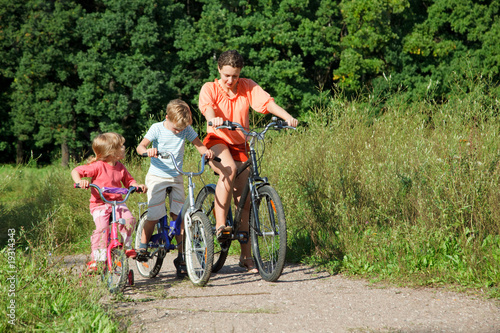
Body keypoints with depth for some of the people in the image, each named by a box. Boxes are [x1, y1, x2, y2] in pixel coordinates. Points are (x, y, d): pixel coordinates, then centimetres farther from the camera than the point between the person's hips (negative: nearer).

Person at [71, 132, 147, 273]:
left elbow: (129, 181, 20)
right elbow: (75, 171, -9)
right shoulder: (98, 166, -12)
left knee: (129, 219, -22)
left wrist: (138, 185, -2)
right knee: (102, 227, -26)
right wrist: (80, 182, -29)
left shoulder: (120, 168, 7)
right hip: (99, 204, -5)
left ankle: (127, 247, 3)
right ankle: (96, 259, -14)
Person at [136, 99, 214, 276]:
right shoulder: (157, 128, -8)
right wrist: (148, 151, -39)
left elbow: (198, 144, 0)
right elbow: (140, 146, -15)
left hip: (176, 178, 2)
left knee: (179, 216, -2)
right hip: (157, 176, -2)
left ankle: (181, 257, 3)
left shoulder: (186, 129, -1)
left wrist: (206, 151, -24)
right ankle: (143, 247, 16)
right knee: (153, 216, -7)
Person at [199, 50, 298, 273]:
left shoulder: (247, 87, 1)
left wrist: (287, 116, -33)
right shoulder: (210, 88, -5)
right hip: (217, 142, -3)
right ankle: (220, 224, -30)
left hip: (239, 146, 3)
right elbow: (206, 106, -26)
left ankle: (246, 256, 8)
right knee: (229, 170, -37)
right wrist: (213, 119, -50)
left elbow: (266, 101, -15)